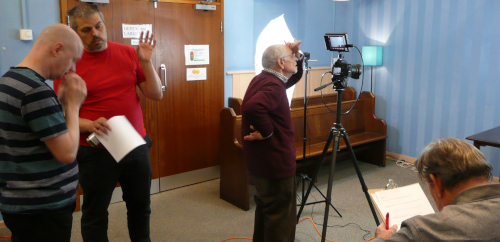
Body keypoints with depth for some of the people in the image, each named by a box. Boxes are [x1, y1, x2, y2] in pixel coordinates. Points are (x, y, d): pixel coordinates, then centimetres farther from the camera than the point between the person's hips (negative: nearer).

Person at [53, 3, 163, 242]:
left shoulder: (129, 53, 1)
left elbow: (156, 94, 1)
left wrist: (146, 62, -11)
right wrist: (89, 124, -24)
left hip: (136, 146, 3)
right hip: (96, 152, -3)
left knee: (140, 206, 18)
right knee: (95, 214, 11)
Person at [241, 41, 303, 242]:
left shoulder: (264, 79, 10)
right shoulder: (273, 85, -21)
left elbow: (294, 77, 25)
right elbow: (252, 107, -41)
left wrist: (298, 55, 9)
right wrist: (267, 132, -28)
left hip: (261, 160, 10)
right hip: (275, 161, -10)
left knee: (266, 208, 24)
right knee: (281, 216, 2)